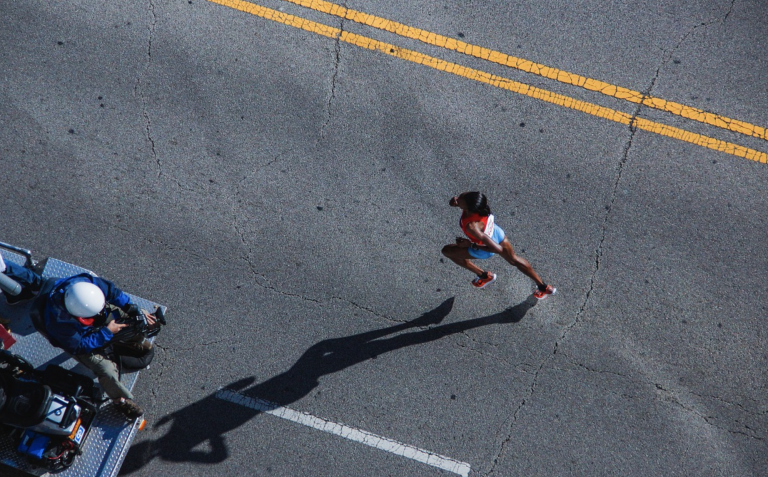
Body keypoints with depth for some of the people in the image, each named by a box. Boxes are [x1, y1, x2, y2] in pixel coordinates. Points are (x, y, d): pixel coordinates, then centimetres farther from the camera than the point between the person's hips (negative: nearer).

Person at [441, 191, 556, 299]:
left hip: (484, 249, -6)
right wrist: (455, 201, -27)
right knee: (513, 259, 31)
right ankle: (544, 287, 46)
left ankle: (484, 276, 30)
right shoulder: (469, 197, -30)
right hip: (497, 233, 6)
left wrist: (470, 244, -31)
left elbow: (497, 249, -39)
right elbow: (454, 201, -2)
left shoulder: (472, 226, -47)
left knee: (447, 250, 15)